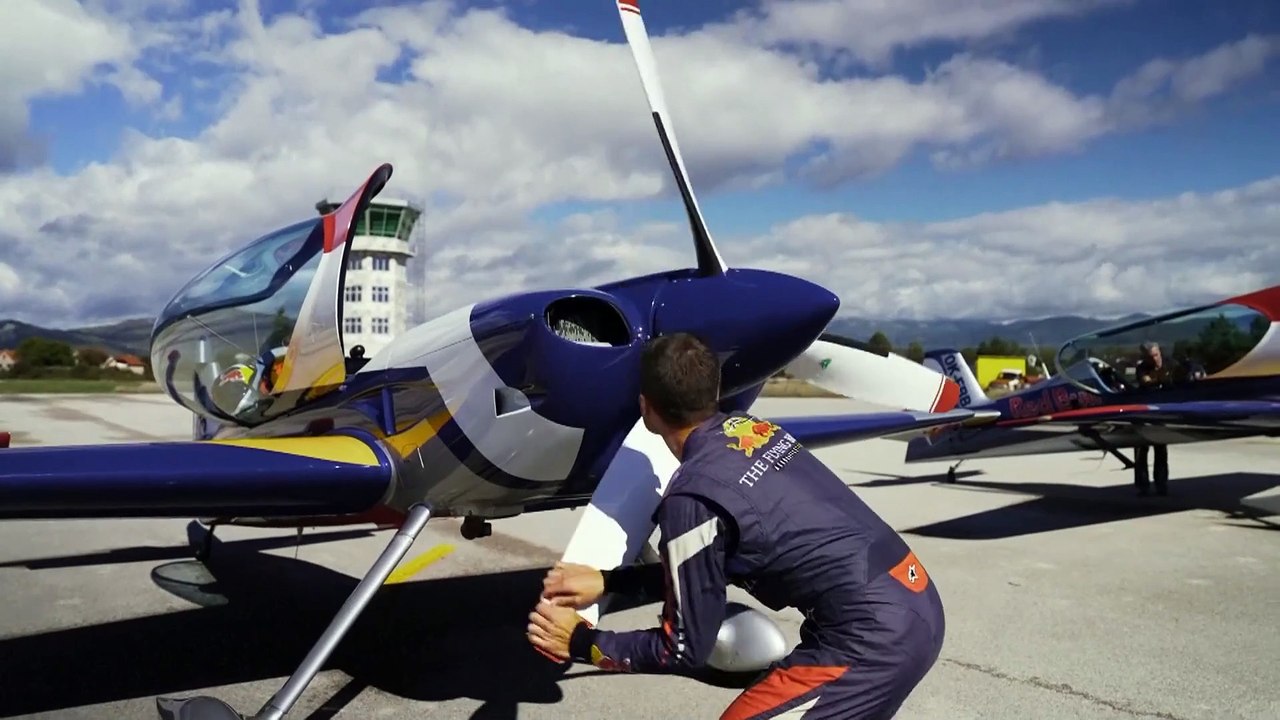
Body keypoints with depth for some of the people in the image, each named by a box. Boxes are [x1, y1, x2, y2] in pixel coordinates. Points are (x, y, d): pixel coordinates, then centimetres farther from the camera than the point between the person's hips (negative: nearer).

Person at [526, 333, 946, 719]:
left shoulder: (694, 498, -16)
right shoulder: (752, 429, 8)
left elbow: (686, 651, -5)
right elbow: (703, 569, 18)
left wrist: (580, 643, 5)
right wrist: (607, 581, 16)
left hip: (874, 638, -9)